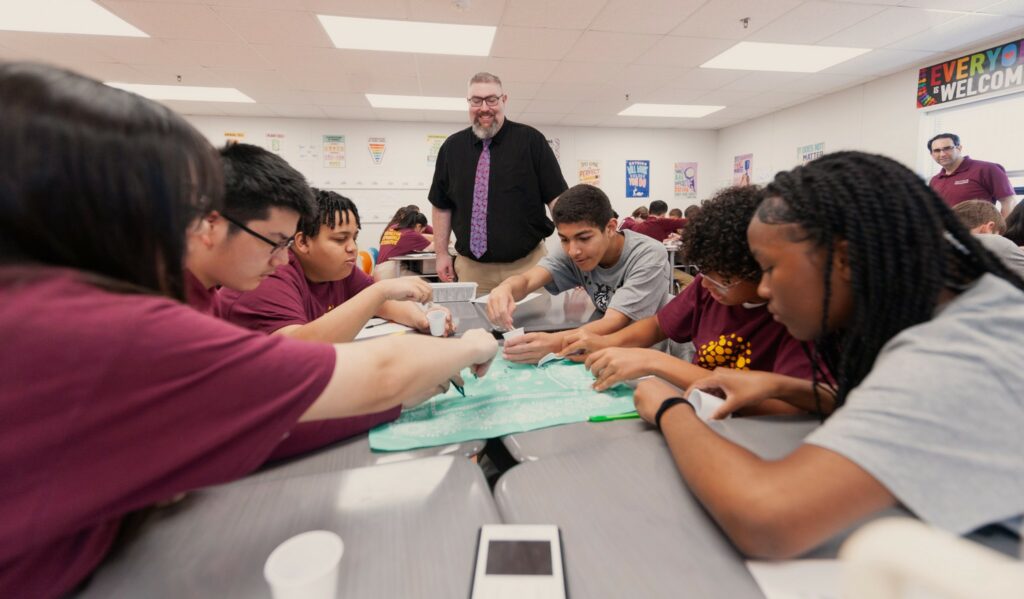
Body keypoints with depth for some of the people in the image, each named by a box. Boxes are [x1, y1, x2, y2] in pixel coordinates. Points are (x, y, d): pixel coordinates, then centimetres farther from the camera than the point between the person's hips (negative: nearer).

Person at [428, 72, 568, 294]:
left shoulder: (531, 140, -3)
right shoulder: (452, 147, 6)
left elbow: (556, 196, -5)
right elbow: (441, 205, 12)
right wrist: (442, 253, 9)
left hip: (527, 265, -2)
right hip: (471, 268, 3)